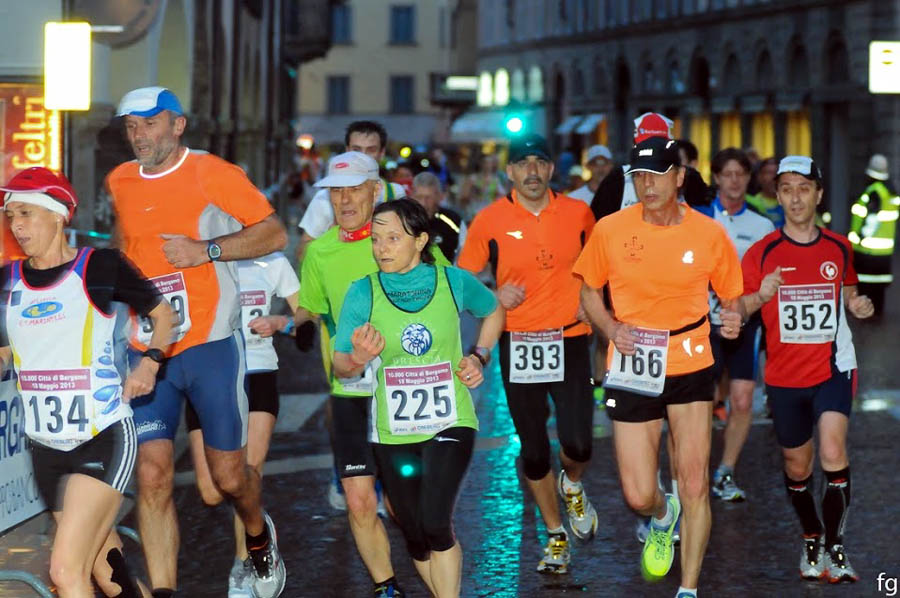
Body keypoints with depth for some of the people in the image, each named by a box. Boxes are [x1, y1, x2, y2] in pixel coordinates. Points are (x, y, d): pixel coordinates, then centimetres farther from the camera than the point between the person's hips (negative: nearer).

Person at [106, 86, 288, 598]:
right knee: (152, 476, -7)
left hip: (210, 345, -3)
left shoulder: (213, 173, -5)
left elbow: (274, 233, -7)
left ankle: (260, 536, 38)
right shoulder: (120, 182, 10)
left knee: (229, 474, 5)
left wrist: (206, 250, -18)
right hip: (147, 352, 3)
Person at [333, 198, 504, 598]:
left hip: (449, 423, -2)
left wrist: (480, 356, 3)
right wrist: (359, 360, -30)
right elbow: (340, 365, -8)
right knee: (415, 536, 11)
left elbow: (493, 311, 17)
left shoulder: (453, 281, -4)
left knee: (436, 524, -20)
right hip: (393, 431, 2)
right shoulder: (363, 293, -6)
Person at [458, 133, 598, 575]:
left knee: (578, 445, -10)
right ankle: (556, 536, 26)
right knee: (533, 450, 7)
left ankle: (572, 487, 27)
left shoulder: (578, 213, 1)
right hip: (517, 345, 0)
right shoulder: (490, 220, -4)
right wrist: (495, 297, -15)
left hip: (569, 339, 0)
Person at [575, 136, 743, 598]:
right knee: (638, 496, -1)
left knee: (694, 485, -5)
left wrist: (733, 320, -14)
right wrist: (610, 327, -9)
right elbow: (589, 290, 10)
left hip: (690, 368, 0)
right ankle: (662, 518, 38)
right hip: (631, 371, 0)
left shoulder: (710, 235, -4)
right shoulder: (609, 230, -4)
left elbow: (731, 296, 9)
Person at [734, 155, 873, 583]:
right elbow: (738, 305, -7)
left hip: (833, 367, -1)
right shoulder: (762, 253, -3)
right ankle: (812, 540, 33)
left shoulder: (839, 247, 3)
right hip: (784, 374, 1)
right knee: (797, 466, 11)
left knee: (833, 453, -20)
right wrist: (760, 297, -29)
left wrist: (857, 305, -4)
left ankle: (835, 546, -9)